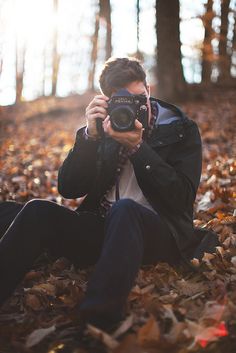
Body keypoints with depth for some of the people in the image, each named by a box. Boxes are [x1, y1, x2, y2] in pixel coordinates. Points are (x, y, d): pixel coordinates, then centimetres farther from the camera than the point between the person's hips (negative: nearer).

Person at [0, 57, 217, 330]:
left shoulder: (181, 129, 4)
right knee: (38, 210, -22)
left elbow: (182, 198, -8)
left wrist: (138, 147, -17)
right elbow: (68, 189, 3)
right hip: (100, 229, 3)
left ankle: (98, 323, -45)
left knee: (124, 208, -37)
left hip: (159, 233, -3)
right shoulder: (104, 127, 10)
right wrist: (90, 136, -11)